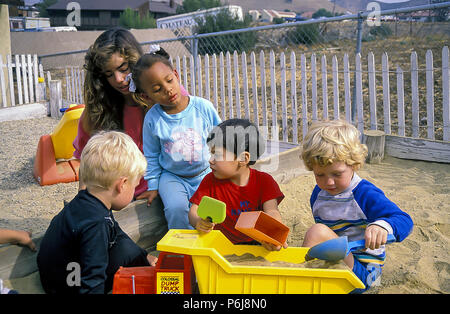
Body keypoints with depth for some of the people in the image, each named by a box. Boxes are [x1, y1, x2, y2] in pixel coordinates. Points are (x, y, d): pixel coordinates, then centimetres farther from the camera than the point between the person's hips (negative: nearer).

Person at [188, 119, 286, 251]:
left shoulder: (264, 181, -4)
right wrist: (198, 222, -28)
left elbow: (271, 212, -16)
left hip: (254, 243, -1)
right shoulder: (210, 181, 1)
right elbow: (194, 210, -2)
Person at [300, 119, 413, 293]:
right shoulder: (318, 194, 6)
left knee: (317, 232, -29)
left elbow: (404, 220, -22)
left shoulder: (366, 194, -15)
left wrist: (382, 226, -44)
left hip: (361, 270, -7)